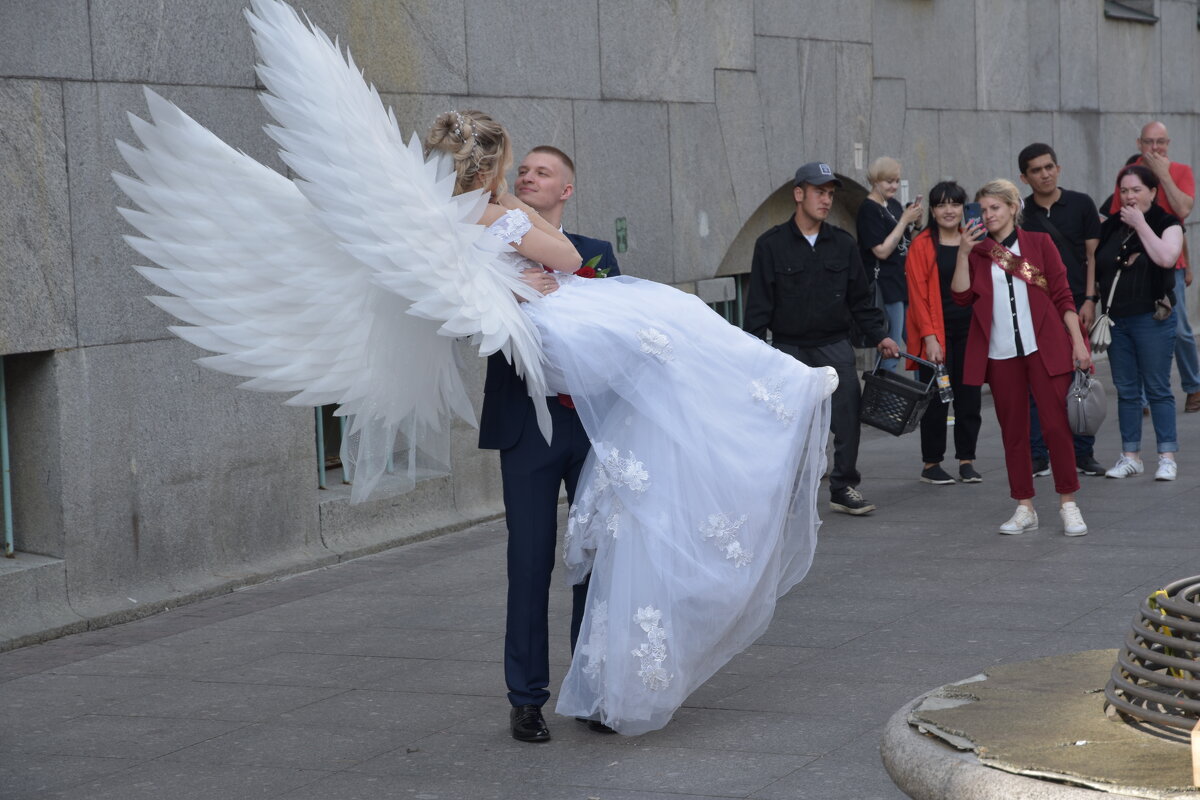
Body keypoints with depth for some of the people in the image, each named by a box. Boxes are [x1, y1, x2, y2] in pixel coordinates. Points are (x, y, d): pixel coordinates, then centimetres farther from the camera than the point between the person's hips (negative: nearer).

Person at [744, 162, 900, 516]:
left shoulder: (843, 244, 8)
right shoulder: (771, 245, -1)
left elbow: (860, 299, 14)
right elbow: (759, 305, -2)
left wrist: (879, 336, 4)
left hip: (835, 346, 3)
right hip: (790, 349, -3)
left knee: (847, 416, -1)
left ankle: (844, 487, 11)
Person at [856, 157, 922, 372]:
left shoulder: (894, 205, 11)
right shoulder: (868, 209, -12)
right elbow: (882, 251, -18)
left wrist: (915, 222, 2)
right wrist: (904, 220, -16)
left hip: (903, 282, 8)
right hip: (885, 287, -8)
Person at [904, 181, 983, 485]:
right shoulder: (922, 245, -3)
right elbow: (918, 294, -7)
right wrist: (929, 336, -13)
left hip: (970, 331, 4)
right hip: (936, 332, -4)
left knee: (969, 396, 5)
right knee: (936, 398, 0)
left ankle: (967, 461, 15)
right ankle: (931, 464, 9)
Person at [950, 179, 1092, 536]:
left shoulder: (1039, 243, 4)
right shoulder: (977, 250, 10)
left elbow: (1062, 295, 2)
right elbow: (961, 296, -3)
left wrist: (1078, 342, -4)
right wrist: (963, 252, -11)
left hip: (1044, 347, -2)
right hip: (1001, 353, 2)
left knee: (1056, 425, -6)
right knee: (1012, 431, 6)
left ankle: (1068, 505, 4)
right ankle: (1025, 509, 14)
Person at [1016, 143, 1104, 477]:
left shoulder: (1080, 205, 3)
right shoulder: (1019, 213, 5)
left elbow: (1093, 254, 2)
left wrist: (1089, 299, -6)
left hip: (1075, 305, -1)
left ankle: (1083, 453, 10)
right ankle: (1037, 456, 7)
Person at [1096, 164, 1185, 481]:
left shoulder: (1167, 224, -2)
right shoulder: (1111, 227, 11)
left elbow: (1166, 258, -20)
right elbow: (1095, 265, 17)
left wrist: (1140, 225, -14)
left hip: (1152, 318, -4)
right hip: (1116, 319, 5)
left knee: (1157, 389, -2)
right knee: (1126, 390, 8)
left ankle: (1167, 457, 2)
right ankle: (1130, 456, 14)